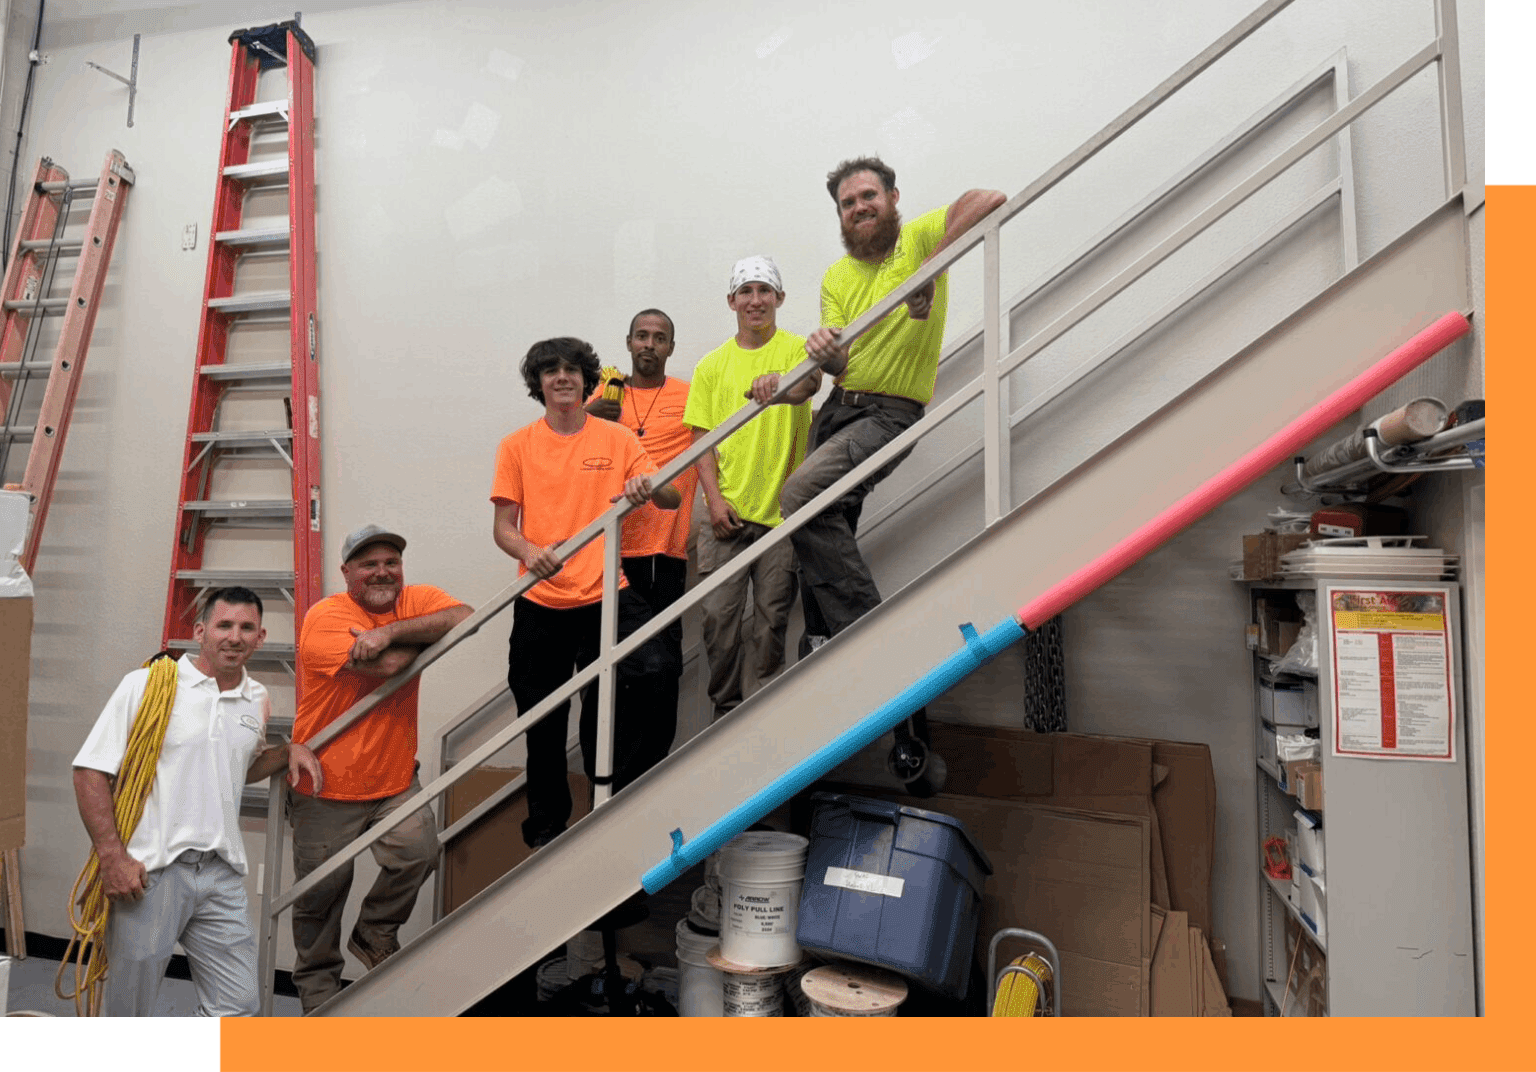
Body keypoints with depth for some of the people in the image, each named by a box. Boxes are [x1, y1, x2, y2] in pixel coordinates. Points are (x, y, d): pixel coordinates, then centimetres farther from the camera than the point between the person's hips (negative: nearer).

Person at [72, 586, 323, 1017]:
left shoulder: (258, 700, 10)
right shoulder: (147, 684, -6)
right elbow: (91, 772, -7)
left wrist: (289, 751, 7)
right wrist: (112, 856, -13)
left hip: (222, 873, 5)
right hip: (147, 871, -4)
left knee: (238, 1006, 7)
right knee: (130, 1009, 10)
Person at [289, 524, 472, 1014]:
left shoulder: (416, 600, -2)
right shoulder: (325, 616, -15)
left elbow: (466, 618, -25)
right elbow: (386, 665, -29)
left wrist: (389, 631, -31)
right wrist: (428, 634, -13)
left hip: (395, 778, 3)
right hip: (326, 784, -3)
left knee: (420, 850, -13)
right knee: (322, 891, 10)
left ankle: (374, 933, 17)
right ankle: (316, 982, 36)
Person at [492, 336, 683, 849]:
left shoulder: (618, 439, 6)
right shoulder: (517, 446, 6)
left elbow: (672, 499, 0)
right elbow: (502, 527, 3)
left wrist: (649, 489, -24)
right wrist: (531, 552, -19)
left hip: (606, 596, 0)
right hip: (540, 604, 1)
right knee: (542, 726, 9)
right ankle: (545, 827, 30)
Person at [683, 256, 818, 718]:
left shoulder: (797, 348, 2)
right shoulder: (712, 365, 10)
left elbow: (810, 381, -21)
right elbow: (702, 437, 8)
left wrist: (781, 382, -45)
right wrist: (714, 498, -5)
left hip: (781, 509, -2)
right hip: (726, 511, 2)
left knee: (771, 620, 4)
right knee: (718, 614, 1)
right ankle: (727, 710, 19)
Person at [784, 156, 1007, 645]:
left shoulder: (918, 237, -4)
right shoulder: (835, 278, 12)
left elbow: (989, 199, -23)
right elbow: (839, 362, -2)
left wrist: (932, 262, -32)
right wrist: (825, 352, -26)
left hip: (890, 413, -7)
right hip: (837, 408, 7)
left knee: (801, 493, -27)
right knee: (824, 534, 10)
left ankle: (865, 632, -19)